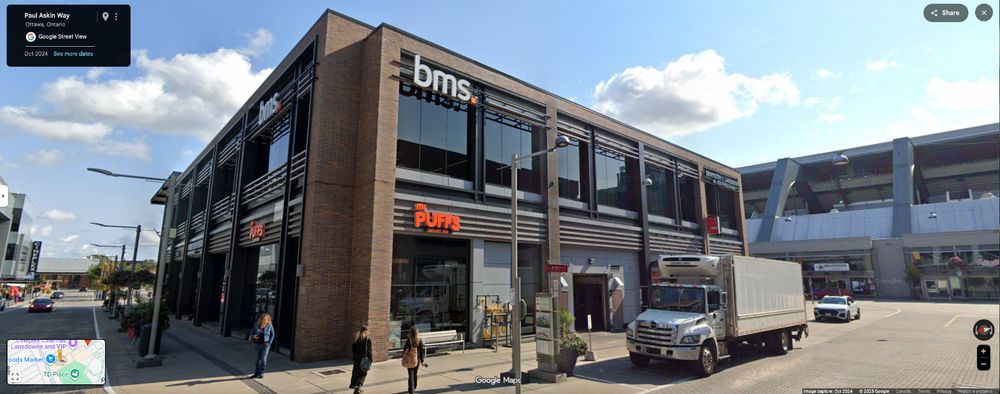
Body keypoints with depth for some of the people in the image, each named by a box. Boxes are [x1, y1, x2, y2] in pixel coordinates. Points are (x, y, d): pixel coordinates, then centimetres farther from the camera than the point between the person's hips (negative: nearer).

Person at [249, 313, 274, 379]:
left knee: (263, 359, -3)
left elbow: (272, 335, 2)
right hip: (258, 344, 3)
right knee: (258, 359, 10)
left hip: (265, 344, -3)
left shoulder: (269, 326, -5)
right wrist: (254, 336, -8)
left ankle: (261, 373, 6)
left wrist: (269, 342, -6)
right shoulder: (256, 325, 1)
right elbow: (253, 333, 14)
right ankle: (256, 373, 19)